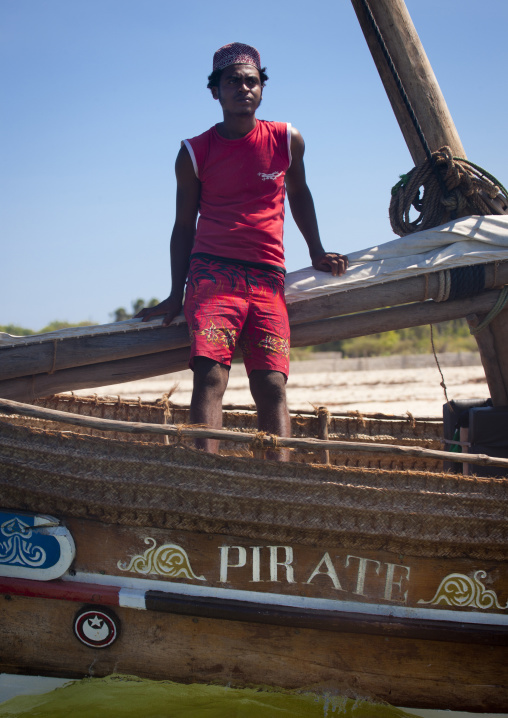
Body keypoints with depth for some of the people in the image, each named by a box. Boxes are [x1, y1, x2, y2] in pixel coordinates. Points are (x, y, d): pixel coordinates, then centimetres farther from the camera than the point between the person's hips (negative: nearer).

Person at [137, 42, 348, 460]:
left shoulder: (287, 140, 10)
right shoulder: (194, 153, 6)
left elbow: (298, 194, 28)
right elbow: (184, 226, 13)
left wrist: (317, 253, 25)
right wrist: (177, 295, 9)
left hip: (267, 279, 2)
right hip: (211, 272, -2)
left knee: (272, 385, -11)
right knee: (210, 374, -21)